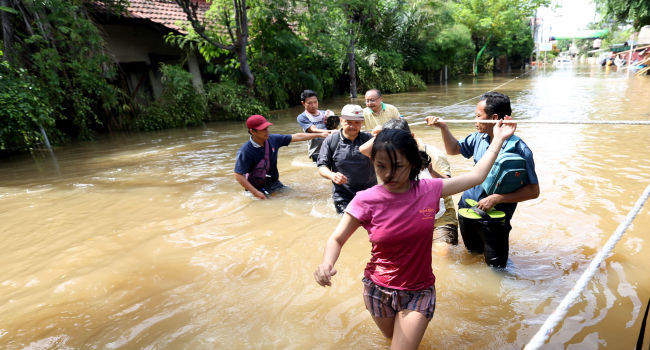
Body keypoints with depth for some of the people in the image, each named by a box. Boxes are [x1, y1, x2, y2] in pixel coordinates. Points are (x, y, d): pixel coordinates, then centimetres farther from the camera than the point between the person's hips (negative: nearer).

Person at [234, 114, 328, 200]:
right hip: (258, 188, -5)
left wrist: (319, 135, 0)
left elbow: (297, 137, 0)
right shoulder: (245, 151, -22)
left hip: (274, 184, 6)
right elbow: (238, 175, -22)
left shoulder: (273, 139, -6)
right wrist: (255, 193, -24)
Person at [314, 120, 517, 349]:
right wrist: (327, 264, -32)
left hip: (419, 291, 0)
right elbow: (337, 239, -12)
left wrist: (498, 140, 3)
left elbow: (476, 176, -1)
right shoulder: (366, 201, -20)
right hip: (378, 290, 0)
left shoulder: (429, 190, -14)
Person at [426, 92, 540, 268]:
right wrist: (443, 127, -1)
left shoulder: (518, 149, -20)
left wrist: (496, 198, -27)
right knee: (472, 253, 28)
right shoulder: (479, 138, -3)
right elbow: (454, 149, 14)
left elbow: (533, 191, -19)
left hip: (494, 218, -6)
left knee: (496, 267, 10)